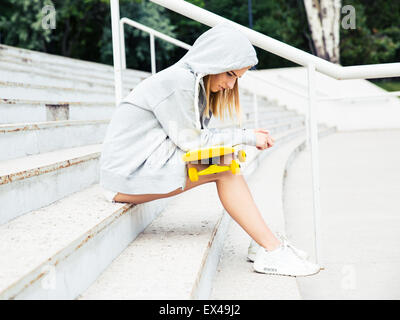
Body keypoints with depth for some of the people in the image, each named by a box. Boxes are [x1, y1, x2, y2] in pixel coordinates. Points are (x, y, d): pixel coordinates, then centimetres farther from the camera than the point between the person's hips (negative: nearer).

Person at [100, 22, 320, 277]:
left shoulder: (193, 82, 12)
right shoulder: (179, 81, -18)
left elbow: (198, 134, 10)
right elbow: (191, 141, -16)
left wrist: (248, 136, -2)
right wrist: (246, 136, -10)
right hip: (128, 174, -9)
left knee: (228, 161, 1)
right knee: (225, 167, -18)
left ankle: (262, 244, 0)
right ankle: (272, 251, -16)